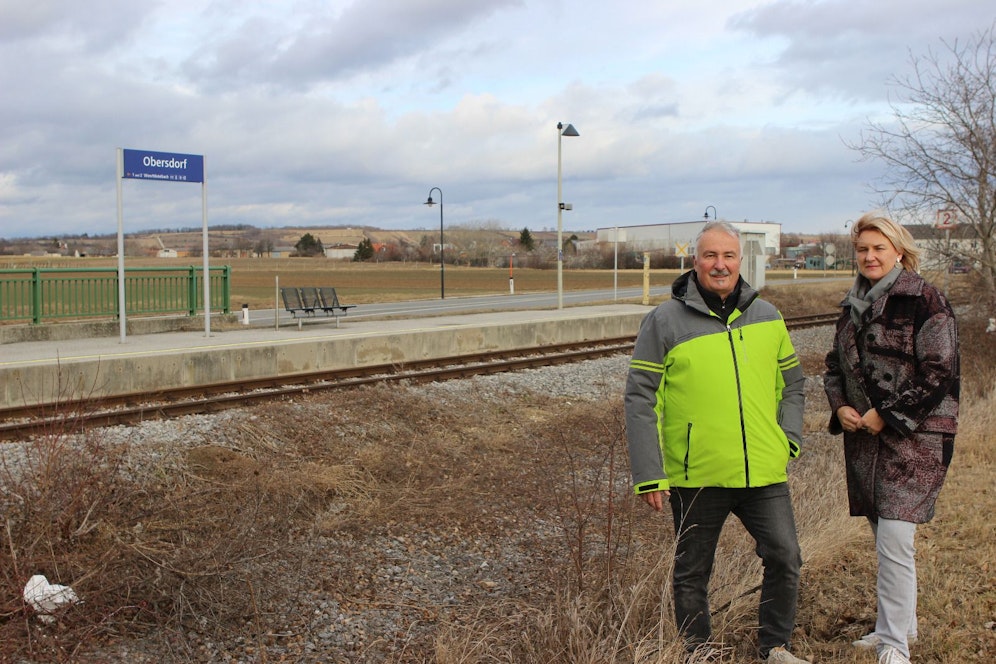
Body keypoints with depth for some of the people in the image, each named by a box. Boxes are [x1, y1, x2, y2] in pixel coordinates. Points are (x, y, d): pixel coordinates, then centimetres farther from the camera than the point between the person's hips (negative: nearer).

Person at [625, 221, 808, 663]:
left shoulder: (766, 316, 8)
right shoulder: (665, 320, -5)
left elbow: (791, 381, 19)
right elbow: (640, 399, -5)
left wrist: (789, 439, 5)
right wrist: (648, 475, -8)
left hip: (763, 473, 3)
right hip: (696, 477, -3)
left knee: (785, 557, 5)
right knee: (693, 571, 10)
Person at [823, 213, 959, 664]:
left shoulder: (924, 302, -9)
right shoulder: (855, 304, 12)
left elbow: (939, 375, -14)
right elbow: (835, 364, 19)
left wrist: (887, 415, -15)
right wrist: (839, 406, 1)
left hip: (914, 437, -7)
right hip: (865, 437, 7)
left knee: (894, 540, -12)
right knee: (884, 538, 15)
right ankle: (901, 623, 31)